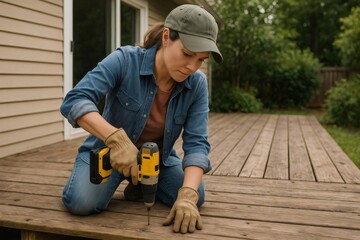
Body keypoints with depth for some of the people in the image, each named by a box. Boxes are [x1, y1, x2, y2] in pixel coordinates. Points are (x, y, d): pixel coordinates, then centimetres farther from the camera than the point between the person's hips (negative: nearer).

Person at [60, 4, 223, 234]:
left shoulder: (197, 84, -17)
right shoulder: (125, 60, -26)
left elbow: (197, 143, -22)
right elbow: (74, 101, -33)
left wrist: (188, 195, -38)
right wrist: (116, 138, -48)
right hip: (108, 150, -2)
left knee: (196, 196, -16)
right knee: (83, 203, -26)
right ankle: (119, 180, 8)